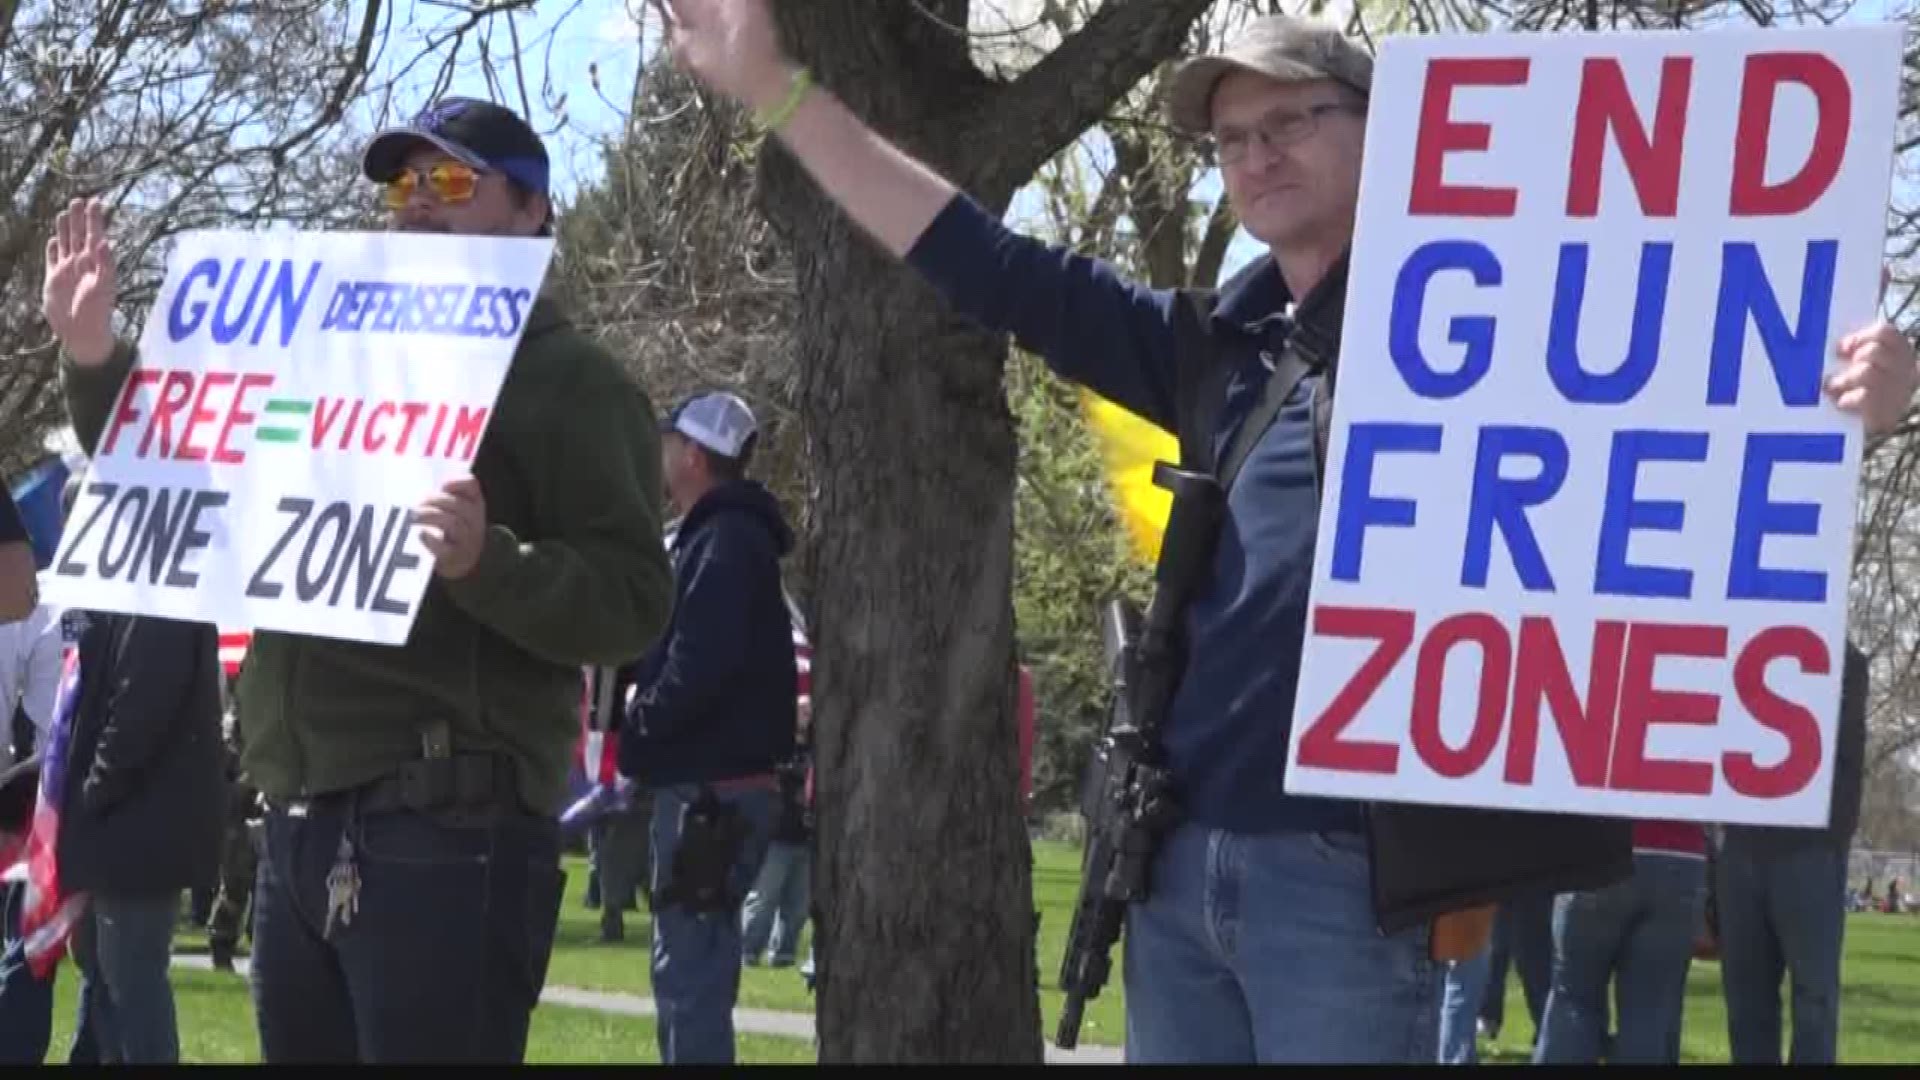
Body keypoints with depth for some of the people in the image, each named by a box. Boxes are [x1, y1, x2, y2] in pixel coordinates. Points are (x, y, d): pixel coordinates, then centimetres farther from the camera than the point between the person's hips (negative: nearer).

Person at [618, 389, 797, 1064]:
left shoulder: (729, 540, -13)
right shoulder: (711, 536, 18)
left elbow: (703, 663, -24)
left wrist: (642, 722, -9)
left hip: (712, 788, -10)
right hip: (705, 783, 10)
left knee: (690, 972, -10)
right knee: (687, 968, 15)